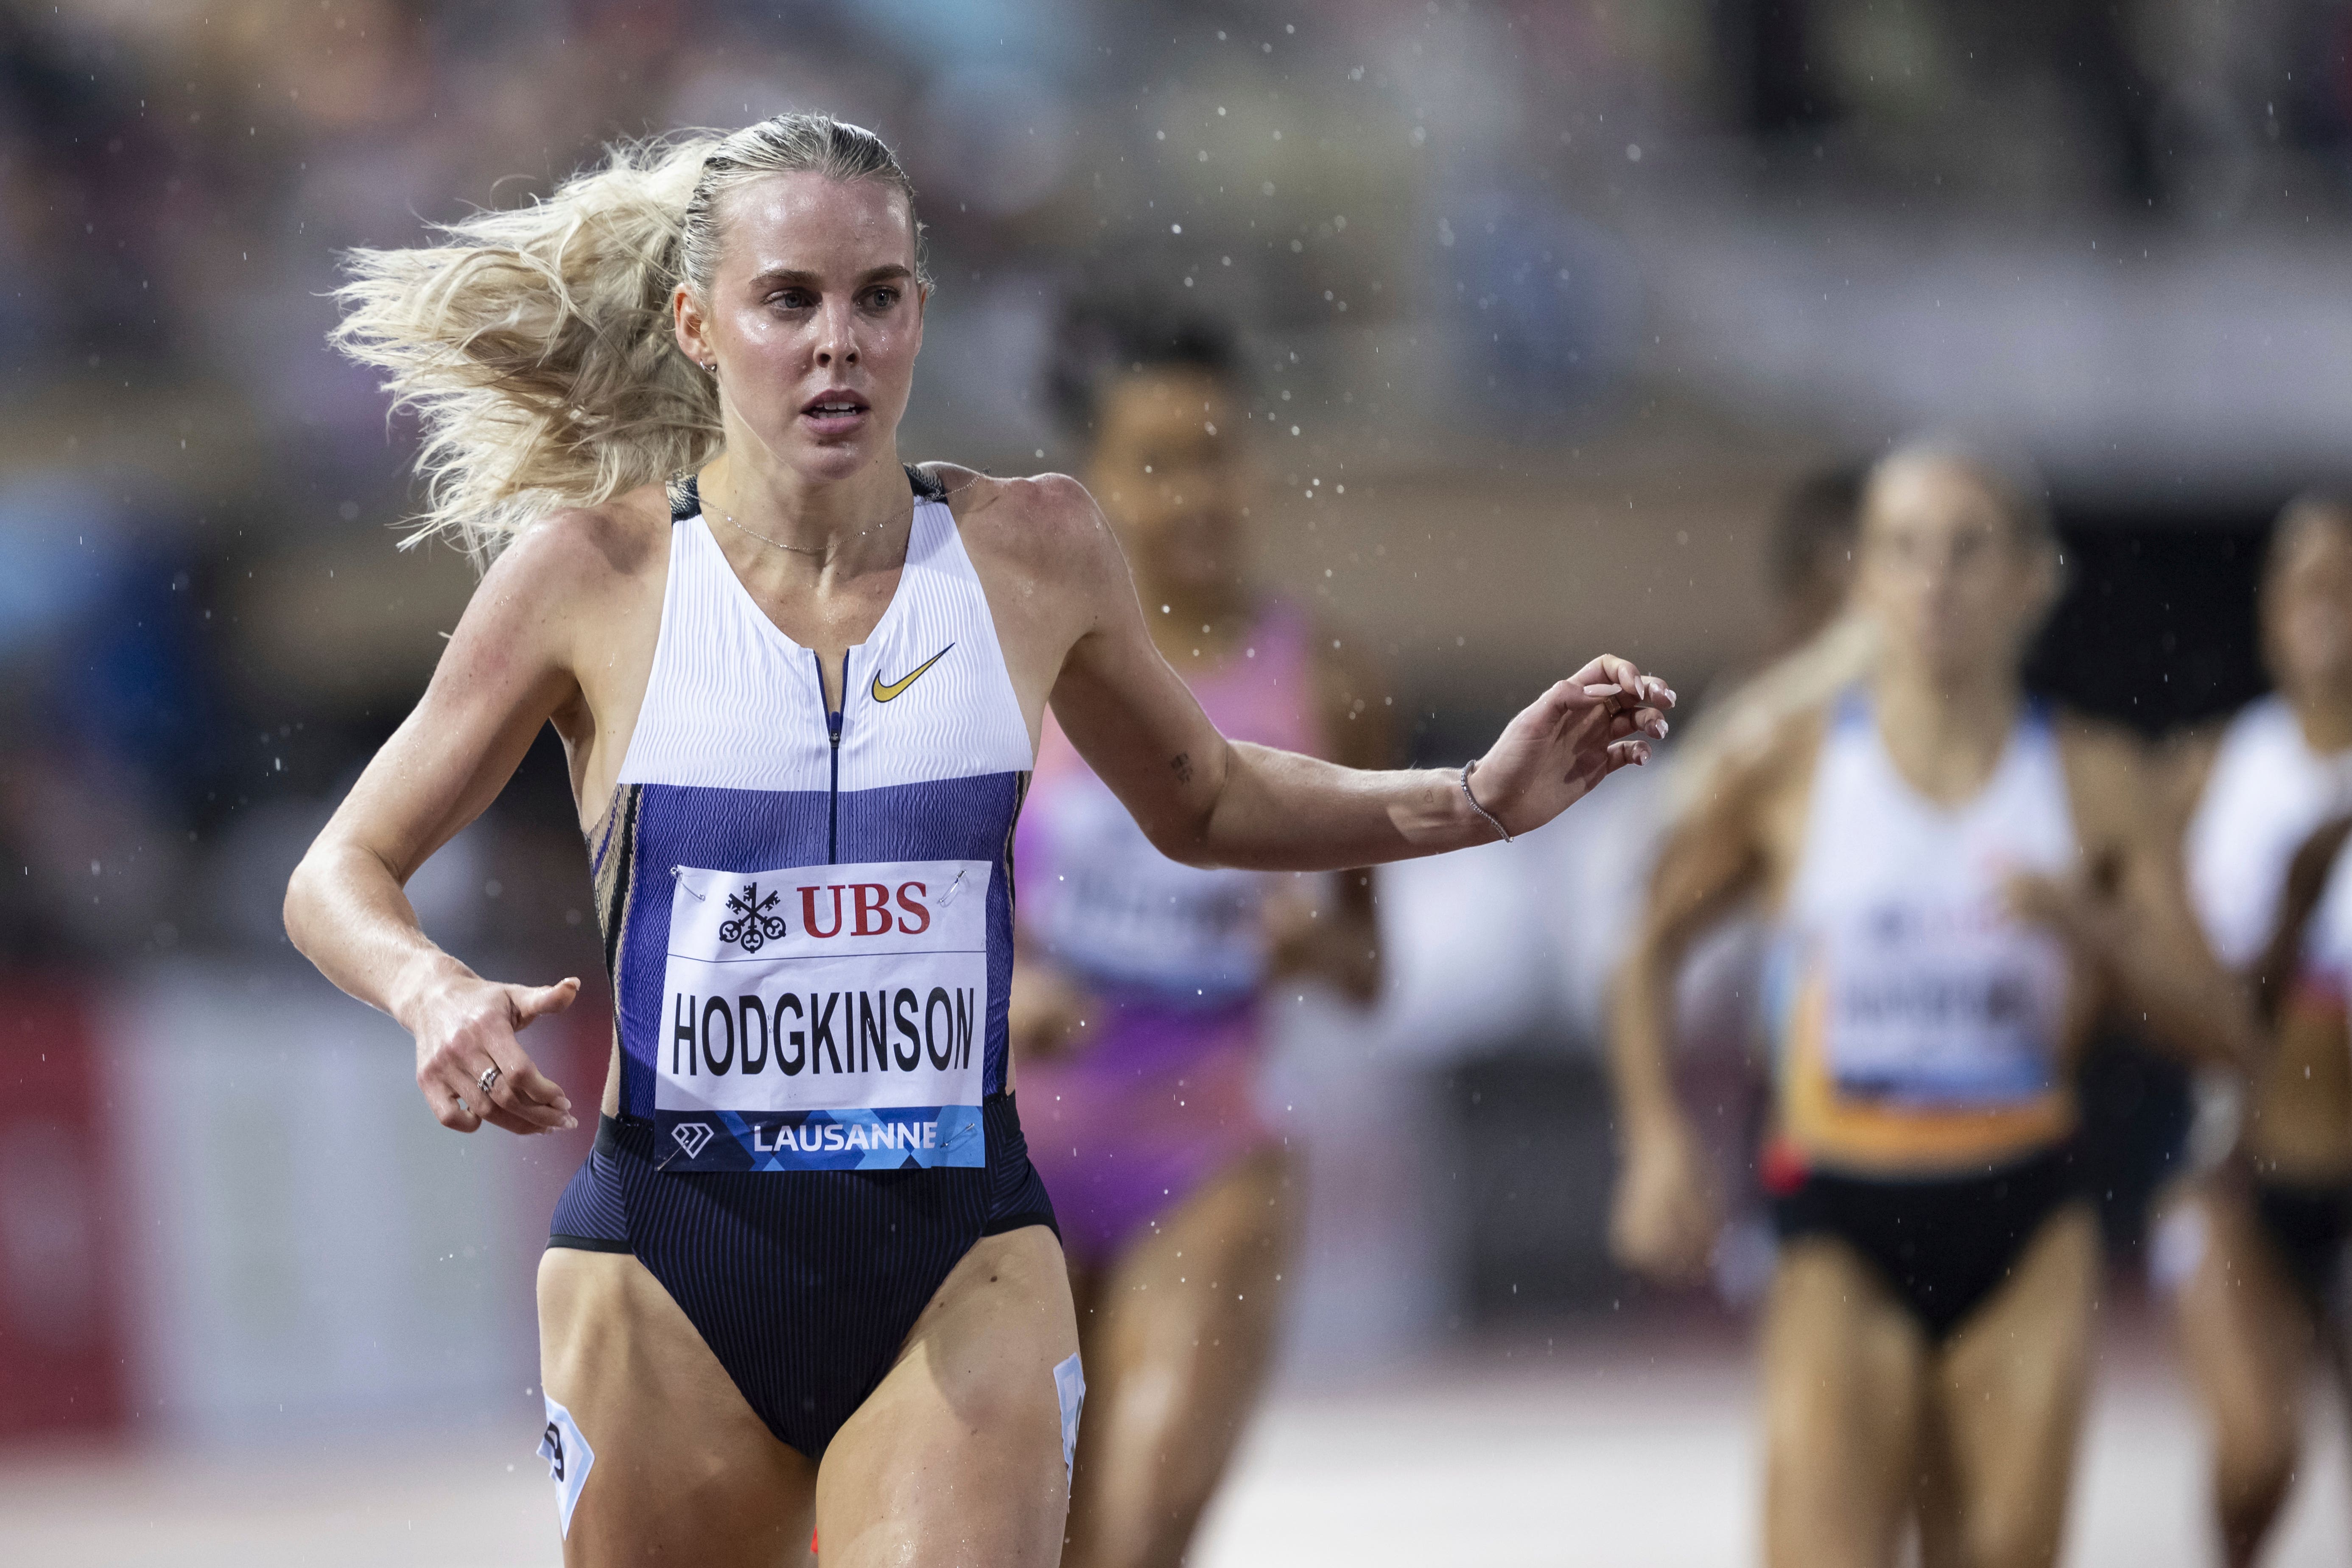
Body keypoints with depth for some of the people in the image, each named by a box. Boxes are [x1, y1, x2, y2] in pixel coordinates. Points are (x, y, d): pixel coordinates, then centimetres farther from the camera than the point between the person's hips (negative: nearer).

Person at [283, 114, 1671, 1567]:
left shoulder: (1034, 553, 2)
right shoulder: (594, 573, -5)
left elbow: (1203, 805, 21)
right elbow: (343, 875, 2)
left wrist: (1475, 802, 8)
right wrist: (437, 995, -20)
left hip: (965, 1272, 1)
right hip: (669, 1279, -1)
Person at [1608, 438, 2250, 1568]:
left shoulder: (2093, 784, 2)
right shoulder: (1790, 773, -1)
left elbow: (2216, 1025, 2)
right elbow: (1652, 949, 13)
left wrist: (2092, 930, -15)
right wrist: (1656, 1145, 2)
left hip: (2024, 1230, 2)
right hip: (1841, 1226, -2)